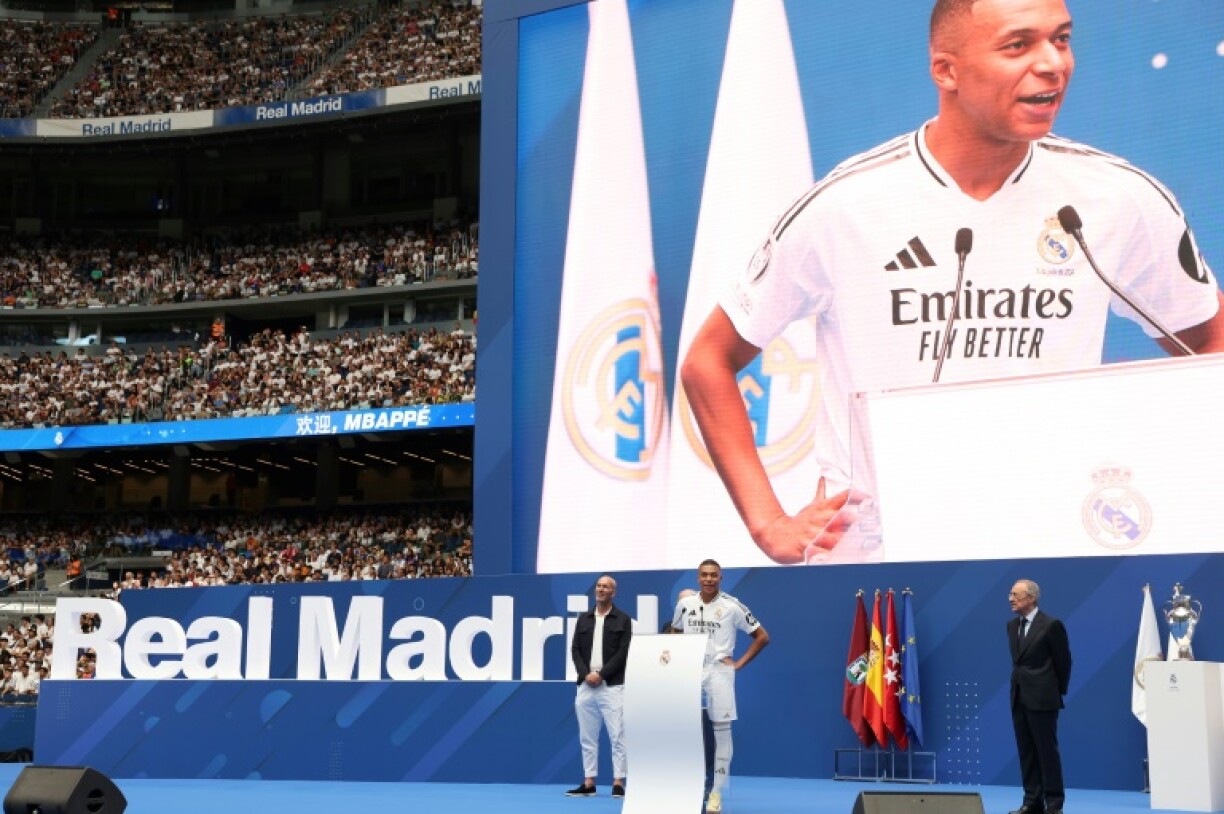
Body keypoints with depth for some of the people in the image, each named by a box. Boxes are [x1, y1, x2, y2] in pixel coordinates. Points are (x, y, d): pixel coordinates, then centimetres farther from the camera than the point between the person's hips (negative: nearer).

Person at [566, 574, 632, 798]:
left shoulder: (623, 620, 3)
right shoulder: (584, 619, 14)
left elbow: (623, 653, -5)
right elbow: (575, 650, 9)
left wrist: (601, 674, -13)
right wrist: (585, 674, -7)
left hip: (612, 685, -4)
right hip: (586, 685, 4)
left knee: (617, 736, -7)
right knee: (587, 737, 6)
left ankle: (618, 783, -5)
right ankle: (589, 783, 11)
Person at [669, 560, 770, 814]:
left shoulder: (732, 606, -4)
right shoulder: (685, 605, 6)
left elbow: (762, 636, 3)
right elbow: (675, 633, 24)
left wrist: (739, 663, -2)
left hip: (719, 671, -3)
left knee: (721, 731, -3)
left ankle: (716, 793, 2)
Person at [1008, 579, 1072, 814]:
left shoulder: (1051, 625, -10)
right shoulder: (1012, 625, 11)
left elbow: (1063, 660, -4)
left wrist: (1058, 691, 2)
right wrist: (1020, 683, 14)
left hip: (1042, 698, -7)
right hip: (1019, 697, 7)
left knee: (1047, 751, -3)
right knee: (1026, 752, 8)